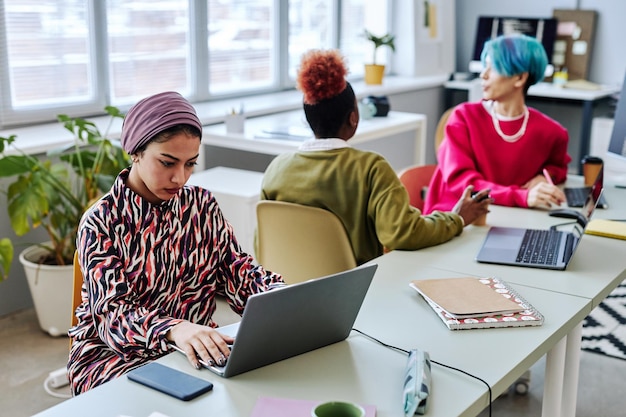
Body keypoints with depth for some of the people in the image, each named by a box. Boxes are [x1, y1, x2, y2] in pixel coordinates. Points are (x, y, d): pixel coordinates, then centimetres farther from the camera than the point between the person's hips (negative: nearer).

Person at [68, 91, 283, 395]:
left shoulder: (202, 204, 4)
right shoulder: (100, 222, -10)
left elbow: (236, 269, 2)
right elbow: (113, 312, -20)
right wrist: (175, 330, -41)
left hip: (196, 345, 5)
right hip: (115, 353, -5)